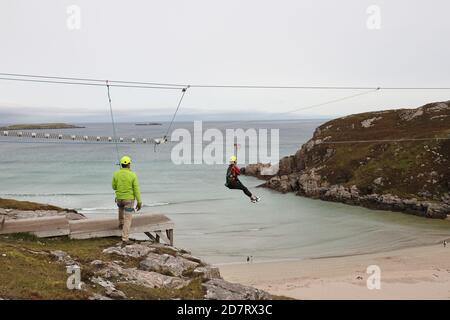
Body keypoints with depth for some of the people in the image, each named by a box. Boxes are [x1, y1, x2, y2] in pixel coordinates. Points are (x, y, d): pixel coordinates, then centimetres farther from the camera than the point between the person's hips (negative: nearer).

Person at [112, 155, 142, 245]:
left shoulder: (116, 174, -9)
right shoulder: (133, 175, -17)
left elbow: (114, 187, 4)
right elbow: (136, 190, -15)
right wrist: (139, 202, -8)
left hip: (119, 198, 3)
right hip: (129, 199, -3)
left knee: (121, 207, 39)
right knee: (128, 219, 5)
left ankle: (121, 223, 52)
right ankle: (125, 239, 3)